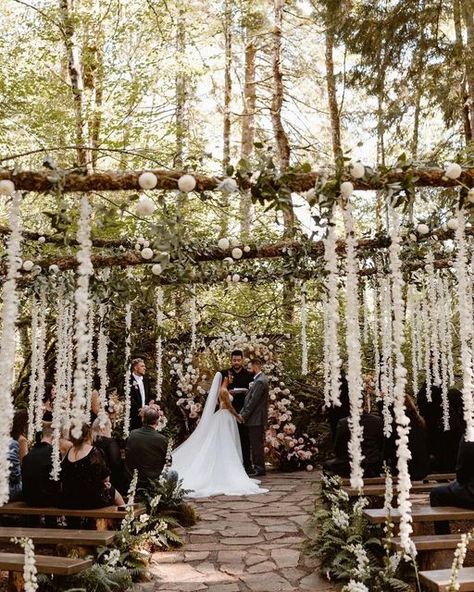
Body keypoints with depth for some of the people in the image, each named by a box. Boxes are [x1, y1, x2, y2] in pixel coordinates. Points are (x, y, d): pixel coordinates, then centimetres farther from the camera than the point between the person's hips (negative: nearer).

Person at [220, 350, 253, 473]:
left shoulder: (249, 375, 6)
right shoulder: (225, 374, 6)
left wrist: (247, 392, -11)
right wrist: (228, 392, -13)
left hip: (243, 411, 0)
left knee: (245, 438, 2)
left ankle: (247, 464, 8)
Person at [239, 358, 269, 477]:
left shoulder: (260, 381, -17)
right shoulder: (259, 379, 15)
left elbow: (253, 401, -20)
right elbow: (250, 398, 17)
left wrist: (244, 415, -15)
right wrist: (243, 414, 11)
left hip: (256, 418, -10)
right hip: (256, 418, 10)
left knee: (257, 444, -4)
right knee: (256, 444, 13)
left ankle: (259, 469, 3)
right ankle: (258, 467, 19)